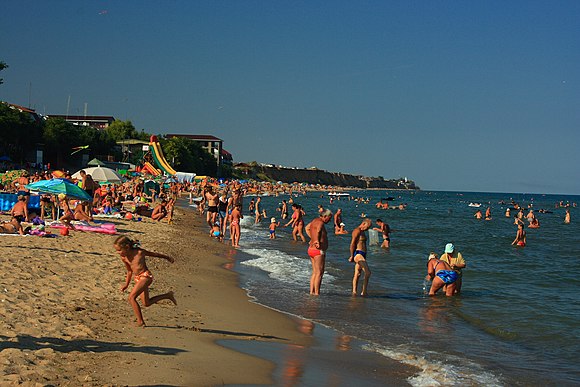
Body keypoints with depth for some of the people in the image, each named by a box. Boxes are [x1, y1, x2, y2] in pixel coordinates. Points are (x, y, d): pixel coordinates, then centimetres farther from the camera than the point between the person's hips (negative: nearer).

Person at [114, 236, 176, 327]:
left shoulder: (140, 252, -16)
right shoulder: (124, 258, 1)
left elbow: (154, 254, 1)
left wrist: (167, 257, 15)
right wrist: (126, 285, 17)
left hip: (146, 276, -8)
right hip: (137, 279, 8)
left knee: (131, 297, -21)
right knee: (146, 303, 13)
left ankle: (140, 322, -17)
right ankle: (168, 295, 31)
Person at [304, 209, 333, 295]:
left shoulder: (315, 221, 13)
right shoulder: (320, 223, -16)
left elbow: (307, 228, 32)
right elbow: (318, 231, -40)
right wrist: (317, 241, -29)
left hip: (311, 249, 10)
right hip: (318, 250, -10)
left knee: (315, 272, 14)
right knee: (319, 273, -6)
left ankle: (312, 291, 15)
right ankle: (317, 293, -7)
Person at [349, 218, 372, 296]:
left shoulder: (362, 232, 22)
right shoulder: (357, 231, -10)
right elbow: (352, 244, -14)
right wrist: (352, 256, -14)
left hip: (362, 255, 10)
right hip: (358, 254, -10)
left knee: (357, 274, 9)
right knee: (368, 272, -18)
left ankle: (354, 292, 11)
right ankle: (364, 291, -17)